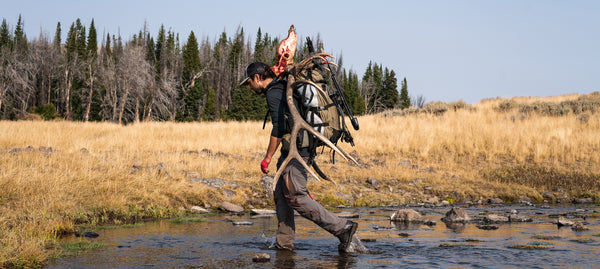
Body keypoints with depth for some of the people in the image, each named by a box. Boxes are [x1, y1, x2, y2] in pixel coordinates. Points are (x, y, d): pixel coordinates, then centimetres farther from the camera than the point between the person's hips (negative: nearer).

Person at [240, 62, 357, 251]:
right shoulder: (284, 89, 19)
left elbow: (279, 128, -21)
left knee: (296, 198, -11)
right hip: (291, 151, 10)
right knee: (281, 195, 12)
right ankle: (284, 244, 13)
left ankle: (342, 228, -12)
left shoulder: (273, 93, -13)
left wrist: (267, 158, -18)